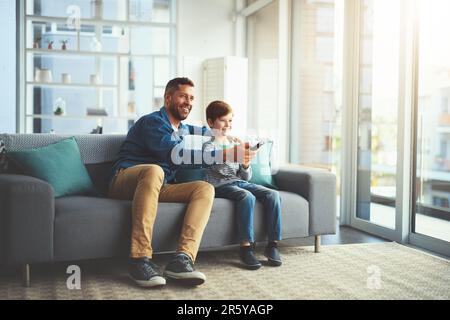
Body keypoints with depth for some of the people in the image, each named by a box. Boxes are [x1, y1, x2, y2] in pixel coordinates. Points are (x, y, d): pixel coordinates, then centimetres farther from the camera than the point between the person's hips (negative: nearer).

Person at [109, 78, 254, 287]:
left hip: (159, 187, 7)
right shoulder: (152, 122, -9)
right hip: (126, 181, -7)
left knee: (205, 188, -15)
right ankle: (139, 259, -41)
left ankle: (182, 258, -34)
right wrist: (224, 155, -31)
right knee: (154, 170, -41)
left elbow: (198, 131, 47)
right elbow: (175, 154, -26)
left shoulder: (181, 129, 21)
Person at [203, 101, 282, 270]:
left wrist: (246, 165, -3)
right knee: (247, 196, -36)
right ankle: (246, 246, -33)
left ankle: (273, 244, -19)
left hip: (240, 182, 6)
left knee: (273, 194, -18)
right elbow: (211, 161, -18)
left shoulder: (235, 143, 23)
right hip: (221, 185, -6)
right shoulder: (208, 144, 6)